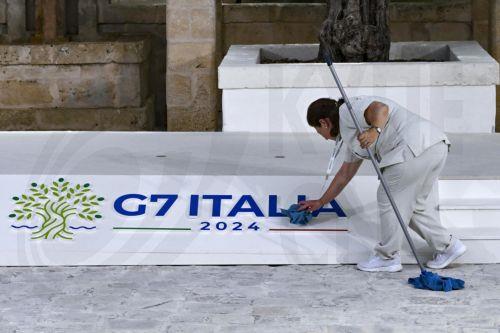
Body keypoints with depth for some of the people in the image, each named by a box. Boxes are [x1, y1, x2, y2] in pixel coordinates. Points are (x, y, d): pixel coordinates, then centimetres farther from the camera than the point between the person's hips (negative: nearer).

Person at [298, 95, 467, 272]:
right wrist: (320, 202, 45)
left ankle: (388, 258, 11)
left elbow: (380, 108, -17)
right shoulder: (354, 133, 30)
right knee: (415, 204, 19)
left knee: (390, 199, 1)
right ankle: (448, 245, 19)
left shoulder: (347, 111, 2)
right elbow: (344, 174, 38)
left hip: (416, 148, -10)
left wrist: (375, 130, -35)